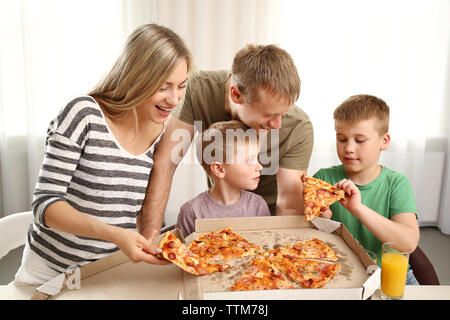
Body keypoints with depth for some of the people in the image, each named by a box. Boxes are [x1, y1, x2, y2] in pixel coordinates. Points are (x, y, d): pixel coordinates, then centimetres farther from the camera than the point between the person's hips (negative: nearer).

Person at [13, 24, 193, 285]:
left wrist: (147, 246, -9)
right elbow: (45, 202, -18)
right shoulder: (85, 114, -17)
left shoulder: (164, 132, 0)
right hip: (50, 272, -3)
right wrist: (112, 234, -31)